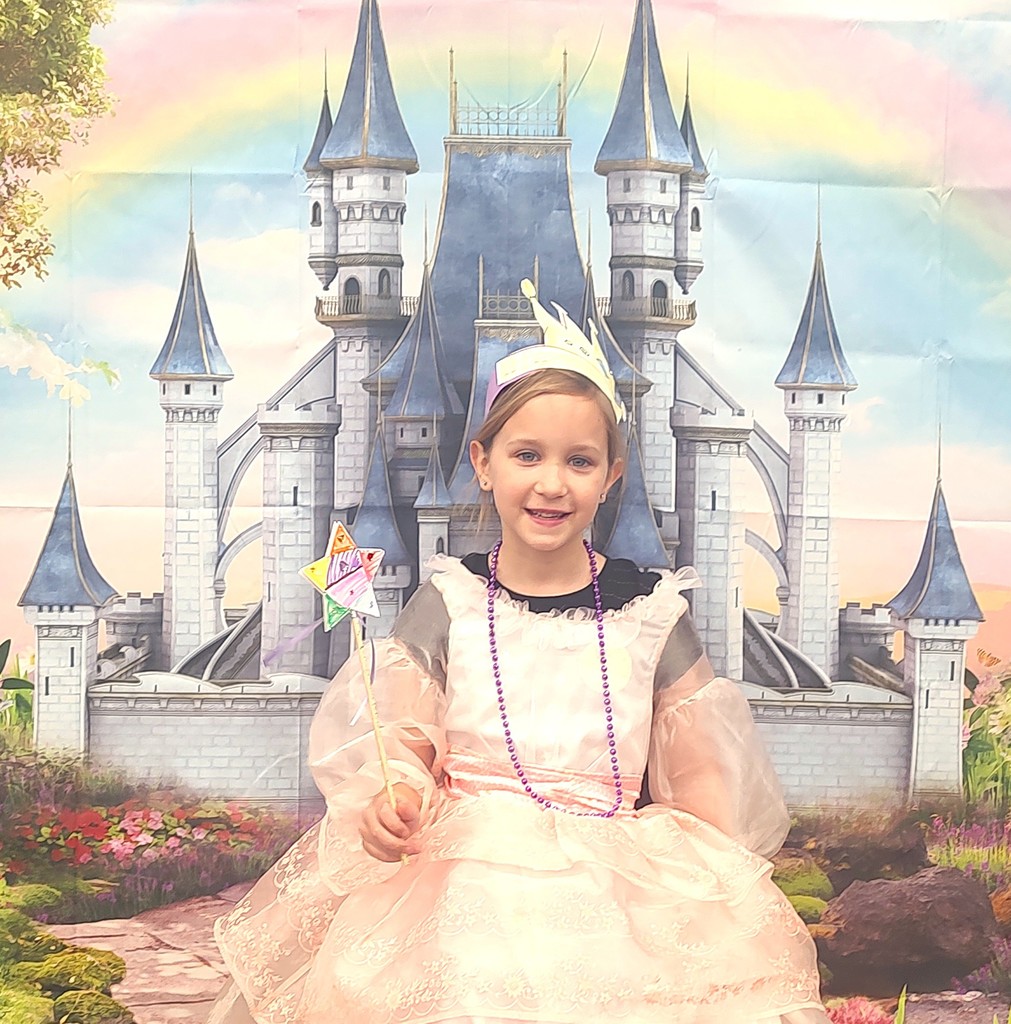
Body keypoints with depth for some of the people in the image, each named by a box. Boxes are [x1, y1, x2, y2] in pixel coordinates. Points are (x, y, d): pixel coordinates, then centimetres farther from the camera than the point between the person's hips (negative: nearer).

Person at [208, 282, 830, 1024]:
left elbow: (697, 772, 10)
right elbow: (404, 743, 5)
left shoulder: (650, 611, 10)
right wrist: (394, 802, -18)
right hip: (463, 869, -1)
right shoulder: (448, 605, 10)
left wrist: (721, 875, -6)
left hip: (614, 872, 1)